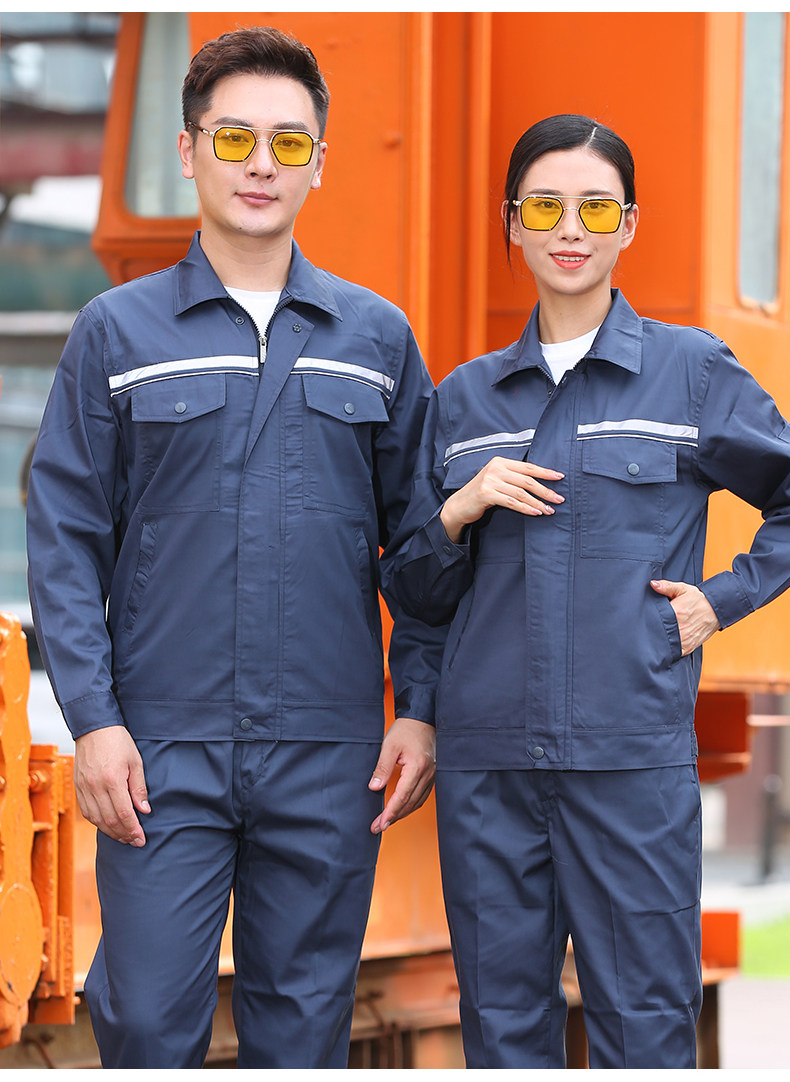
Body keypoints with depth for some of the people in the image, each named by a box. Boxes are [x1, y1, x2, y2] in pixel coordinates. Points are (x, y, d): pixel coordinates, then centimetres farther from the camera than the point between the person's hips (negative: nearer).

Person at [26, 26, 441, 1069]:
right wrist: (91, 717, -8)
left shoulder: (377, 337, 9)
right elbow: (66, 539, 1)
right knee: (147, 1019, -4)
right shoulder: (116, 333, 4)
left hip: (329, 751, 2)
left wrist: (421, 708, 3)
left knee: (304, 1024, 7)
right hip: (164, 747, -2)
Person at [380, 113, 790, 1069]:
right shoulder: (464, 399, 12)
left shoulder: (694, 373, 3)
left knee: (643, 1025, -4)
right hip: (487, 756, 3)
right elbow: (415, 594, 14)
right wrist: (458, 512, -4)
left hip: (634, 755, -3)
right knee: (502, 1019, 7)